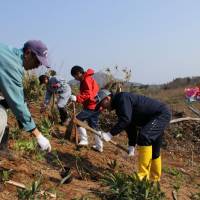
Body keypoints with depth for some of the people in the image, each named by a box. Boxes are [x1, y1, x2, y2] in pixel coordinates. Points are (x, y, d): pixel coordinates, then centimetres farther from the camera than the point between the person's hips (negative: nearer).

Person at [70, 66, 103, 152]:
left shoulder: (87, 79, -14)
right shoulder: (87, 79, 18)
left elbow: (88, 95, -24)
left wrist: (77, 98, -28)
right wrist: (77, 98, 10)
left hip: (91, 106, -10)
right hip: (95, 105, 10)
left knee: (78, 119, -7)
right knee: (94, 126, 14)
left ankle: (84, 140, -4)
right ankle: (99, 146, 18)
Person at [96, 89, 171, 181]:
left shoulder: (122, 98, -19)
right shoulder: (119, 105, 12)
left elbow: (126, 120, -33)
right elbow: (130, 125, 17)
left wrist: (110, 134, -31)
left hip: (161, 114, -11)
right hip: (159, 115, 11)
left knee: (144, 137, -25)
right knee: (154, 149, 16)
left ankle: (143, 175, -22)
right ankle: (155, 178, 28)